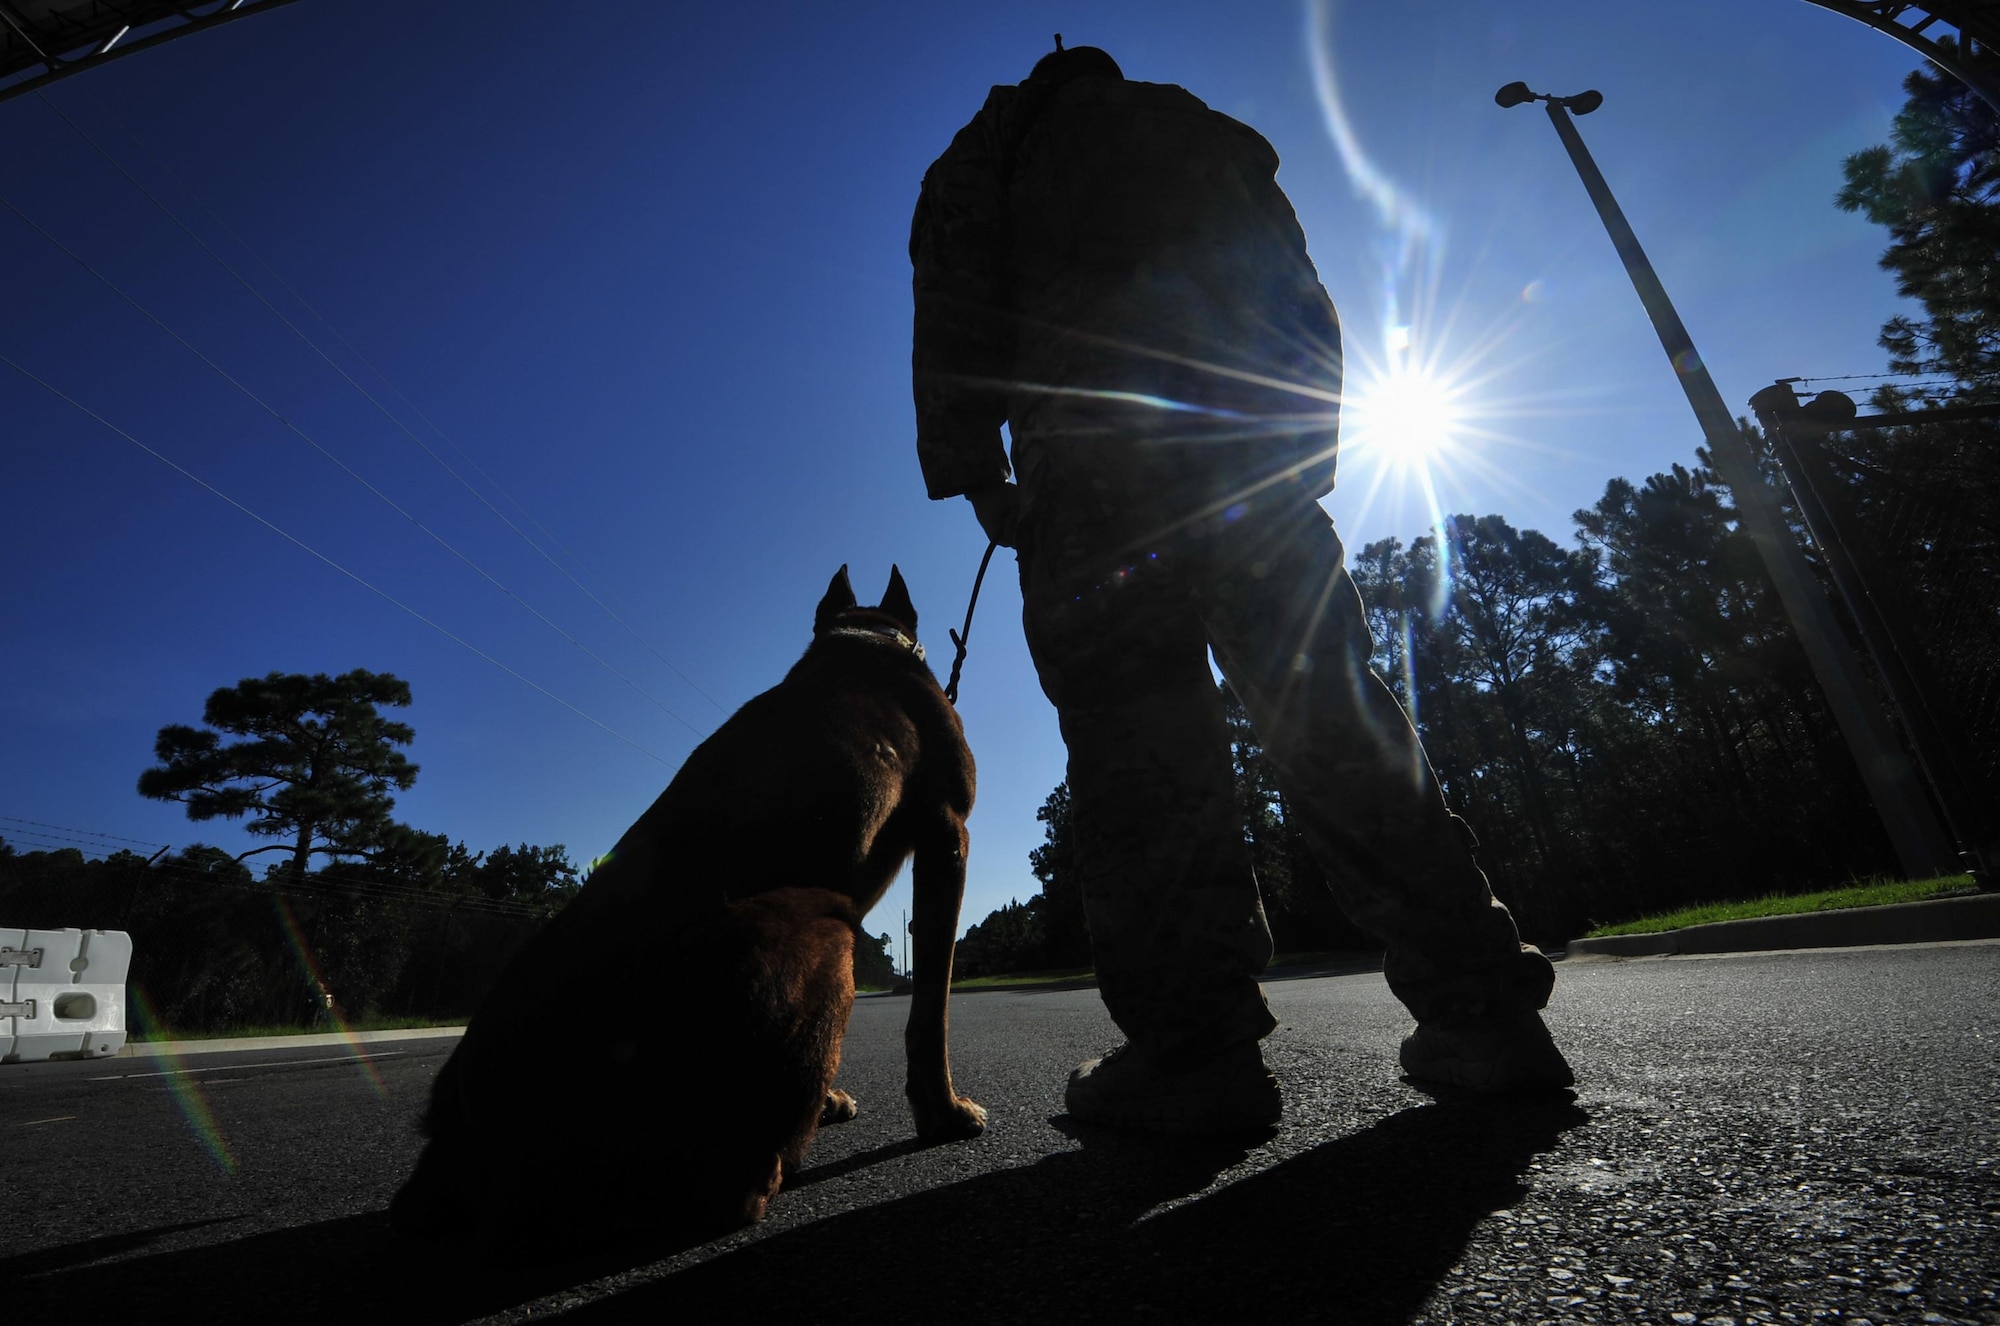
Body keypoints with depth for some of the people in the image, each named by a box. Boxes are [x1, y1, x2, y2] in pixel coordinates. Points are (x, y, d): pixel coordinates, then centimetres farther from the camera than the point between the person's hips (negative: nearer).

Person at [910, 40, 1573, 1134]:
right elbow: (1306, 308, 23)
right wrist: (1302, 453, 19)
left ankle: (1195, 1049, -14)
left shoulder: (984, 152, 28)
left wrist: (975, 474, 5)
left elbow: (954, 318, 9)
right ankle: (1481, 1011, 1)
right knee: (1334, 722, 1)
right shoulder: (1205, 131, 36)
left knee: (1135, 738, -10)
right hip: (1260, 444, 4)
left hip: (1095, 457, -3)